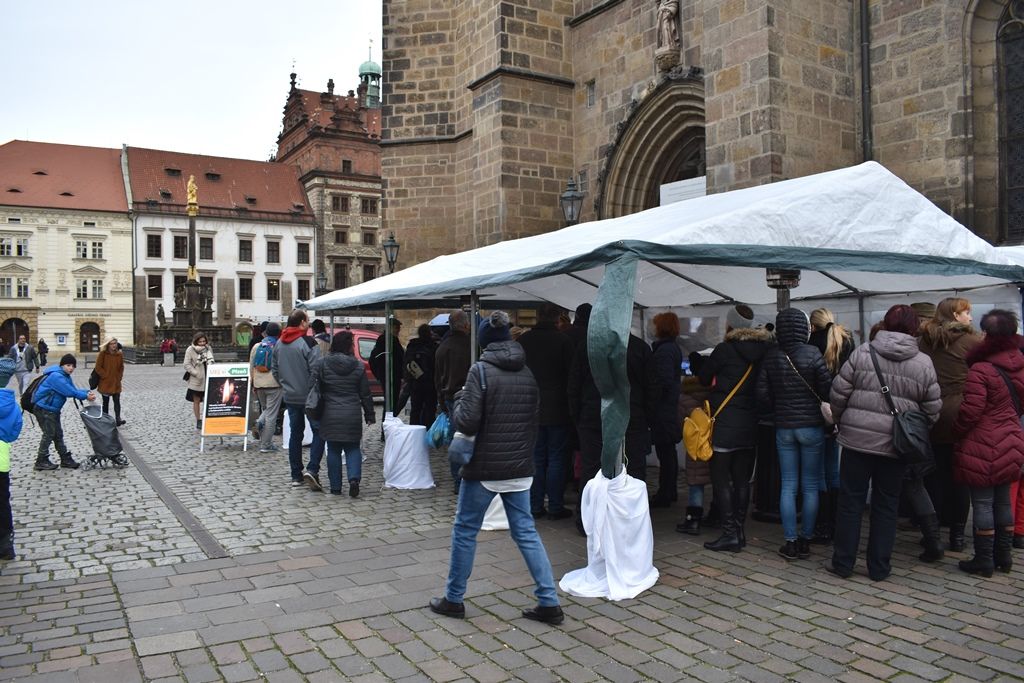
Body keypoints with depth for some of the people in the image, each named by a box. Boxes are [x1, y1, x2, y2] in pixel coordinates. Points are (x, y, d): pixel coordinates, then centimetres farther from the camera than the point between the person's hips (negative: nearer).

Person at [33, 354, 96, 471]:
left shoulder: (66, 376, 10)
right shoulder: (56, 376, -23)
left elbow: (74, 390, 4)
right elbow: (70, 392, -26)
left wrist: (87, 393, -13)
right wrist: (86, 396, -20)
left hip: (53, 409, 10)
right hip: (43, 409, -10)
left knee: (58, 434, 13)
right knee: (49, 434, -4)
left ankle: (65, 459, 18)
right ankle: (41, 462, 6)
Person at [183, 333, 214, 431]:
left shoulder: (208, 348, 6)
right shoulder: (190, 350, -6)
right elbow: (187, 365, -9)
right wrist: (196, 373, -18)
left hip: (208, 378, 3)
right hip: (196, 380, -3)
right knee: (196, 400, 8)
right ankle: (198, 421, 18)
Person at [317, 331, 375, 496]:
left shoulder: (321, 364, -4)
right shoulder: (358, 366, -2)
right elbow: (365, 394, 3)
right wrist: (369, 415, 13)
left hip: (330, 415, 0)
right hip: (352, 415, 0)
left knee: (333, 450, 10)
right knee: (353, 448, 11)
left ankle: (335, 487, 13)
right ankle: (354, 478, -10)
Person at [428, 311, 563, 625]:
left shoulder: (481, 370, -13)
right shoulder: (528, 374, 5)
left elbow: (467, 422, -17)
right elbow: (534, 421, 11)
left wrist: (459, 401, 2)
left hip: (484, 468, -5)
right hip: (520, 468, 5)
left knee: (465, 530, 11)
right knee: (526, 532, 11)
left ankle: (453, 599, 23)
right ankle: (549, 602, 11)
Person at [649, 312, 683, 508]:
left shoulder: (663, 351, -17)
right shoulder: (674, 348, 13)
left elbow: (664, 381, -24)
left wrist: (651, 403, -16)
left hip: (662, 410, -10)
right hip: (671, 407, 10)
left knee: (664, 453, -4)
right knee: (669, 452, 17)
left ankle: (664, 495, 3)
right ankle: (670, 492, 27)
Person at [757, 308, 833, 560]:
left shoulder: (771, 357, -1)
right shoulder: (812, 354, -11)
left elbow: (762, 392, 0)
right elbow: (828, 388, -12)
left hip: (783, 428, 3)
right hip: (812, 426, -2)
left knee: (788, 486, 8)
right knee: (810, 487, 8)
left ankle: (790, 542, 9)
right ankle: (805, 541, 13)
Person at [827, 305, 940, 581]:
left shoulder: (861, 352, -5)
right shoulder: (924, 363, -1)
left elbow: (838, 394, -5)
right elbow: (932, 409, 3)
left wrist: (841, 421, 13)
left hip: (857, 439, -1)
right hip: (896, 445, 1)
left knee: (850, 501, 8)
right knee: (886, 506, 12)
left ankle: (843, 562, 16)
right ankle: (879, 567, 19)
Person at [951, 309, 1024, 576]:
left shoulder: (980, 371, -19)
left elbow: (970, 412, -18)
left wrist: (956, 432, -3)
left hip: (983, 447, -7)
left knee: (982, 503, 1)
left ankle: (984, 560, 9)